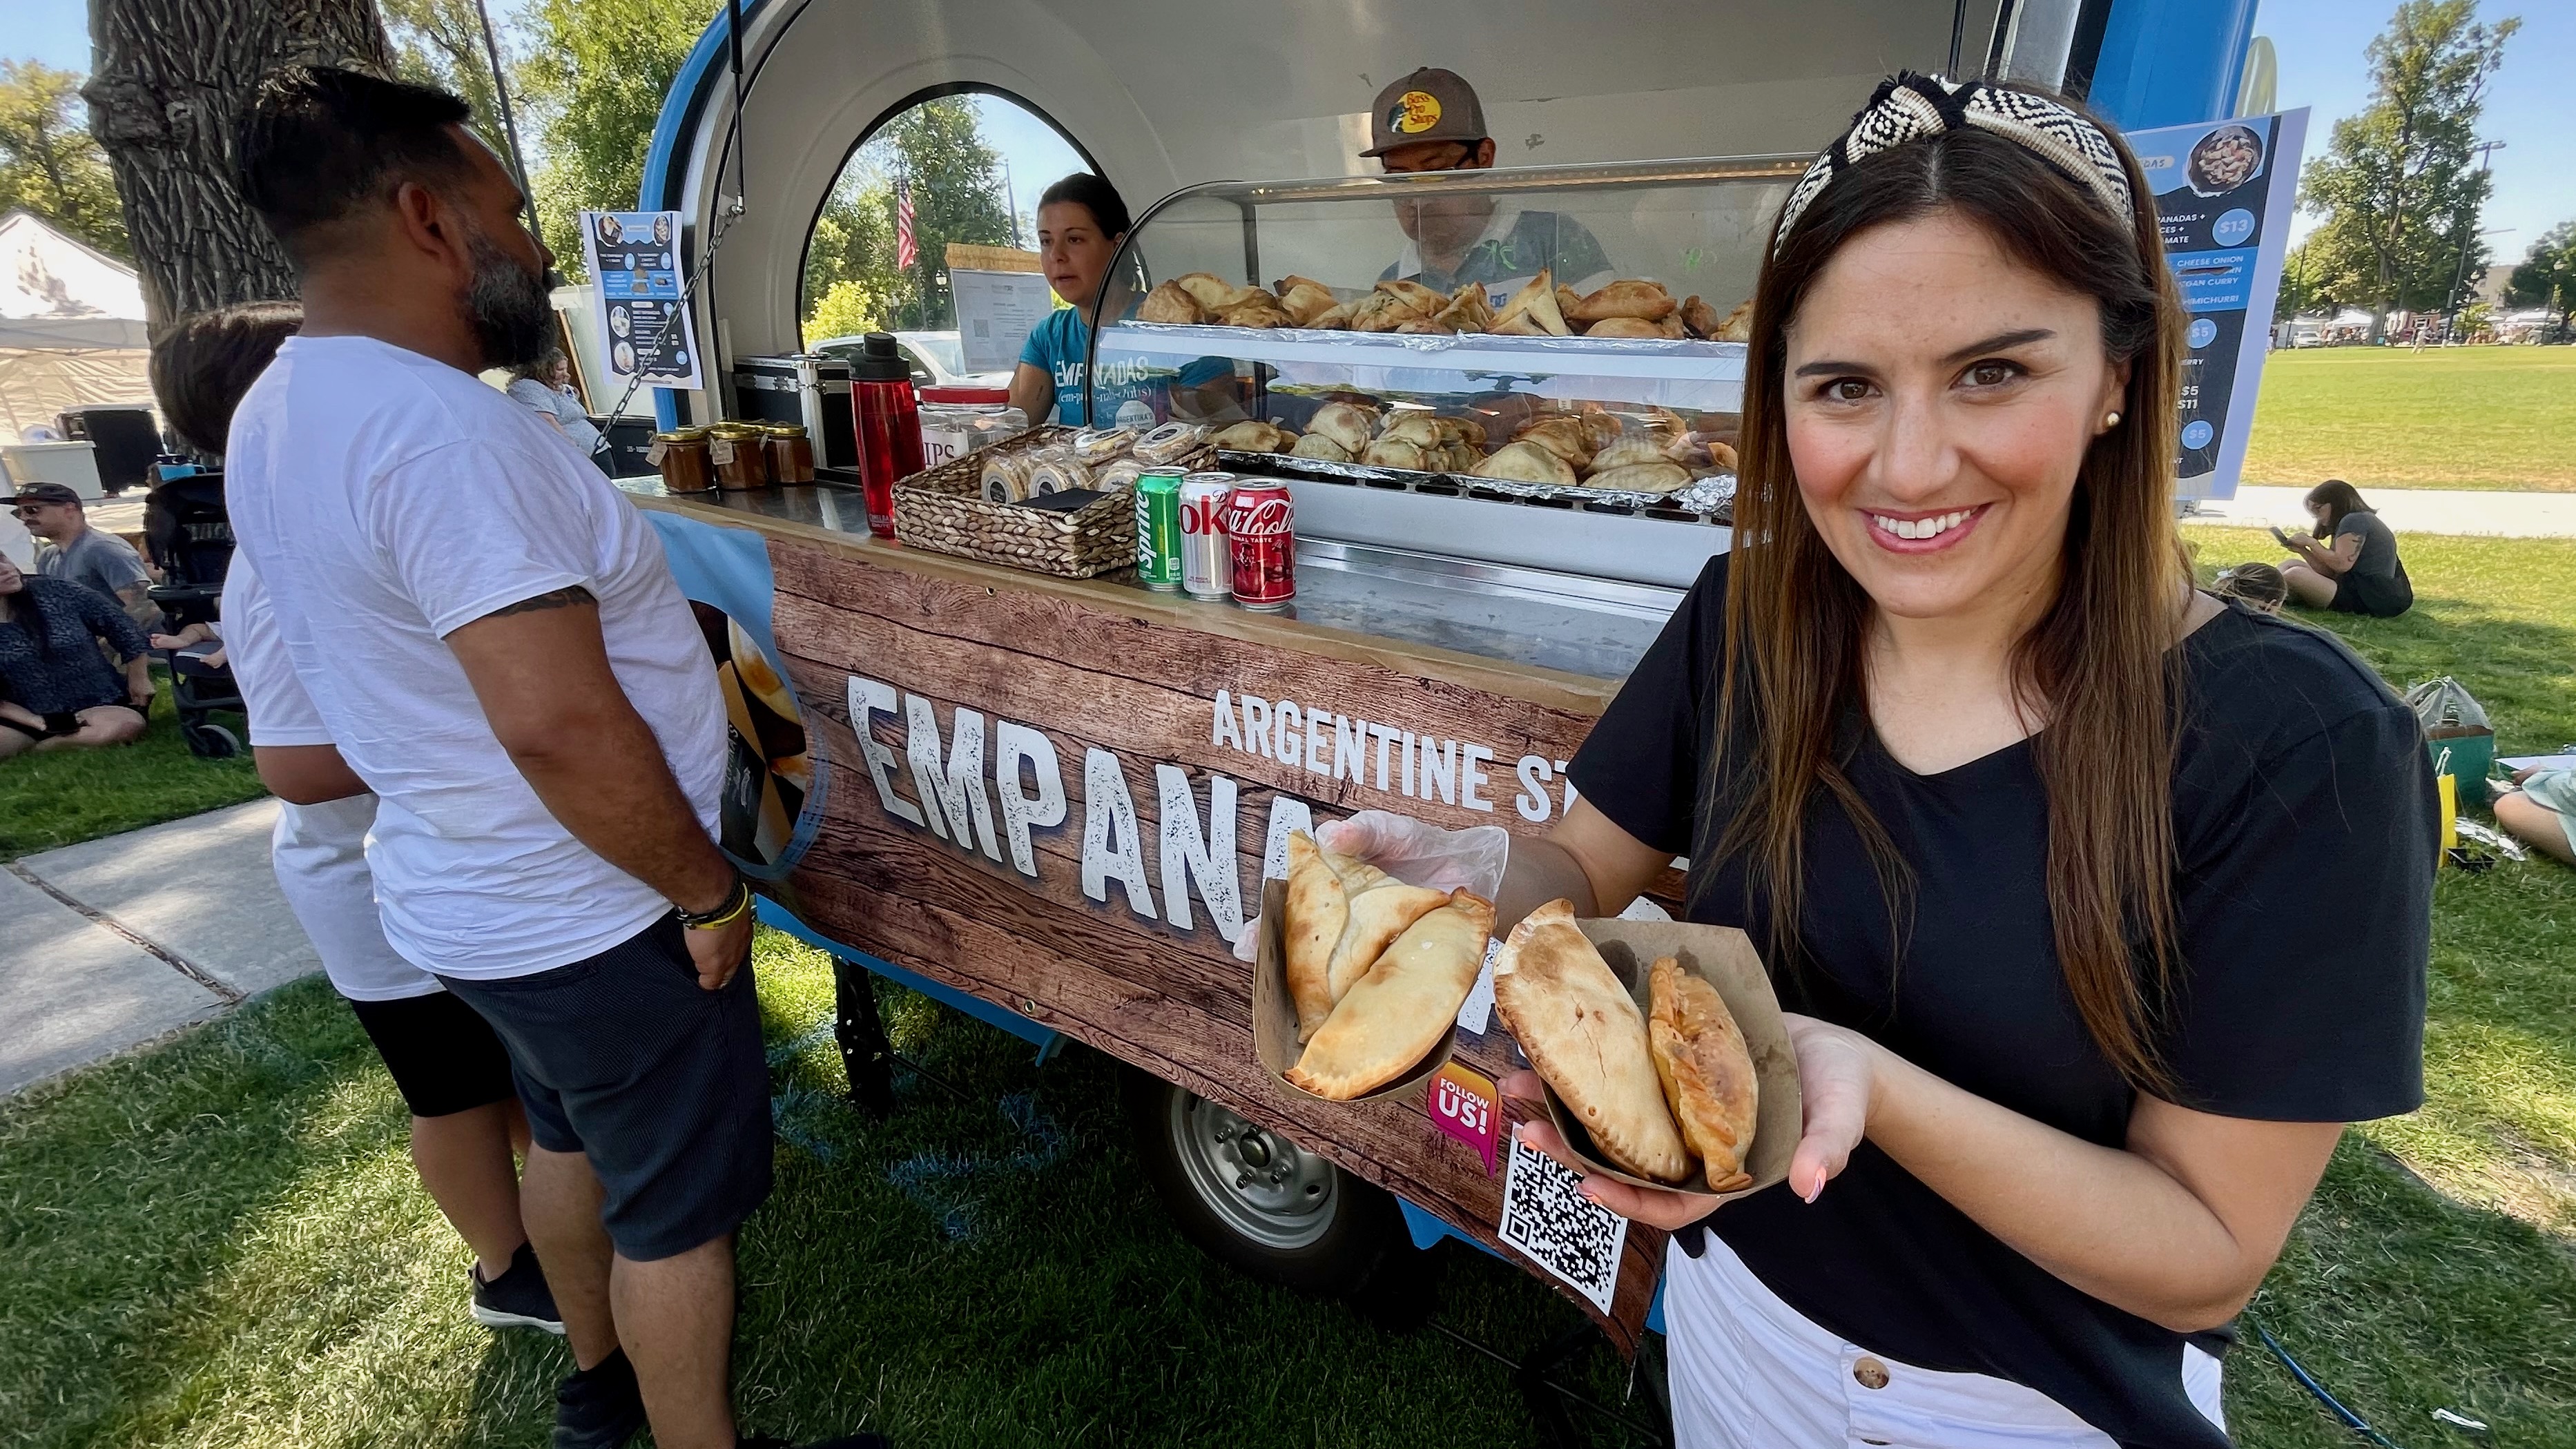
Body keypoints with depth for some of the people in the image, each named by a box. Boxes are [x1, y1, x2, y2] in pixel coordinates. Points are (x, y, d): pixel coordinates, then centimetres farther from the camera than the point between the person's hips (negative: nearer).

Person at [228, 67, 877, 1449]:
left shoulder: (278, 414, 5)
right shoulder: (441, 428, -27)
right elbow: (559, 725, -33)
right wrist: (706, 889, -20)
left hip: (464, 902, 10)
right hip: (595, 920, -10)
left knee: (571, 1137, 28)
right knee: (679, 1206, 9)